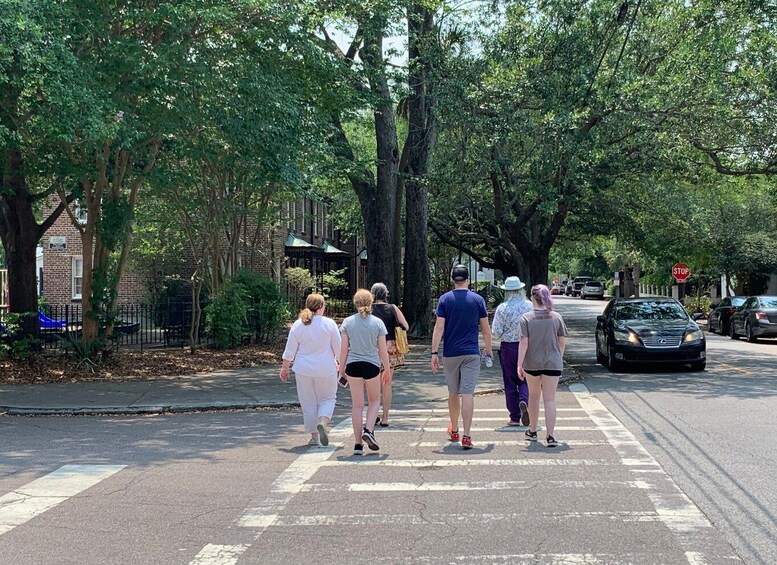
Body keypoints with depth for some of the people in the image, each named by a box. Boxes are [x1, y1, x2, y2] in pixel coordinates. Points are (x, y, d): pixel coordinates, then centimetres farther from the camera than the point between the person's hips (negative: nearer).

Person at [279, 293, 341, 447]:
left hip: (304, 370, 2)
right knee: (328, 398, 14)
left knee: (308, 403, 10)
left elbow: (290, 350, 1)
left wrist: (284, 368, 11)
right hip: (326, 369, -1)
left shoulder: (298, 325, -1)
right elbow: (338, 348, -1)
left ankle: (314, 436, 13)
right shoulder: (329, 323, -6)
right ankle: (323, 422, -13)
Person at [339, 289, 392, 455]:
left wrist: (341, 368, 9)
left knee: (357, 405, 8)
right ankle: (368, 430, -2)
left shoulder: (347, 322, 0)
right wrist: (387, 369, 8)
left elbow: (344, 349, -1)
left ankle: (358, 444, 9)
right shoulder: (377, 322, -3)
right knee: (374, 400, 19)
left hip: (353, 366, 1)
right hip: (371, 366, -1)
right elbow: (383, 350, -2)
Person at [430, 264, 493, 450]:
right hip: (471, 354, -1)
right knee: (467, 394, -5)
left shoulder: (445, 299, -1)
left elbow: (439, 327, -7)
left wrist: (434, 353, -4)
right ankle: (466, 436, -11)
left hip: (450, 354, 1)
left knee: (453, 394, 15)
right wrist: (488, 348, 21)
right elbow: (485, 329, 5)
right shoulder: (478, 299, 1)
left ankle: (454, 431, 29)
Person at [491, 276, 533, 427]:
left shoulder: (502, 308, -10)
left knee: (510, 383, 8)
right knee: (524, 380, 12)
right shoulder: (530, 306, -5)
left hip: (508, 347, -1)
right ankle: (524, 401, -18)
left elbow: (496, 332, -10)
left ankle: (515, 417, 11)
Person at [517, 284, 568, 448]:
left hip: (532, 363, 0)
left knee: (534, 396, 18)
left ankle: (532, 431, 30)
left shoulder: (526, 318, -8)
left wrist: (519, 365, -11)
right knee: (550, 399, 0)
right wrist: (560, 357, 22)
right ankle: (550, 436, -8)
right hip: (553, 363, 0)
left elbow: (524, 342, -13)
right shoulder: (556, 317, -2)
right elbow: (562, 341, 5)